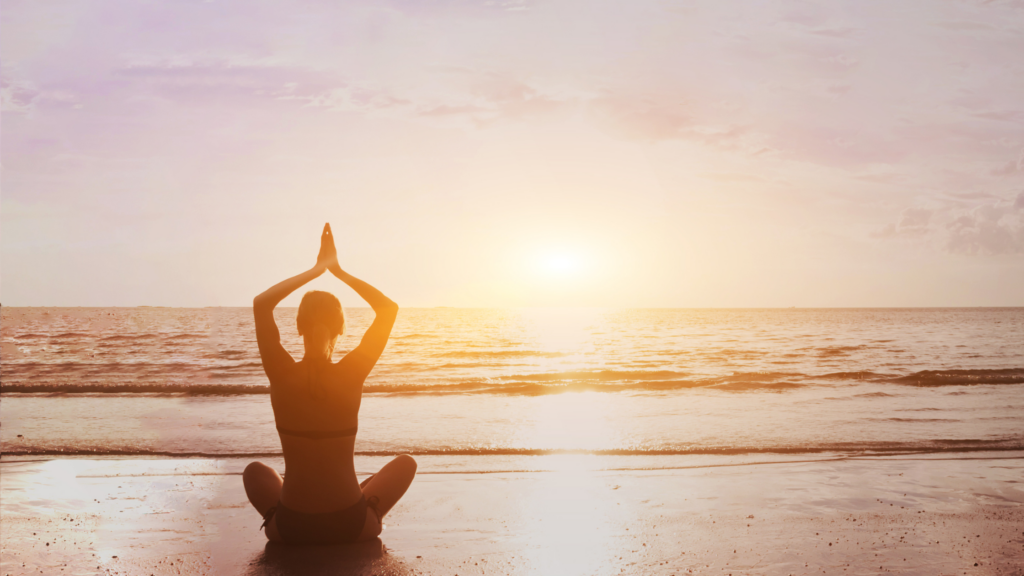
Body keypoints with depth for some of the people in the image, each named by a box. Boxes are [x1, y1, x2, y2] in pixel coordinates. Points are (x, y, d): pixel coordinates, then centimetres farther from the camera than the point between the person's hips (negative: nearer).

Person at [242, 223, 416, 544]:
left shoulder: (281, 375, -13)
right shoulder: (351, 374, -14)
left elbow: (261, 303, 2)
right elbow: (389, 308, 0)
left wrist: (316, 270, 3)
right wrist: (338, 270, 1)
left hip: (290, 529, 2)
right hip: (352, 526, -1)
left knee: (255, 470, 34)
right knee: (406, 462, 26)